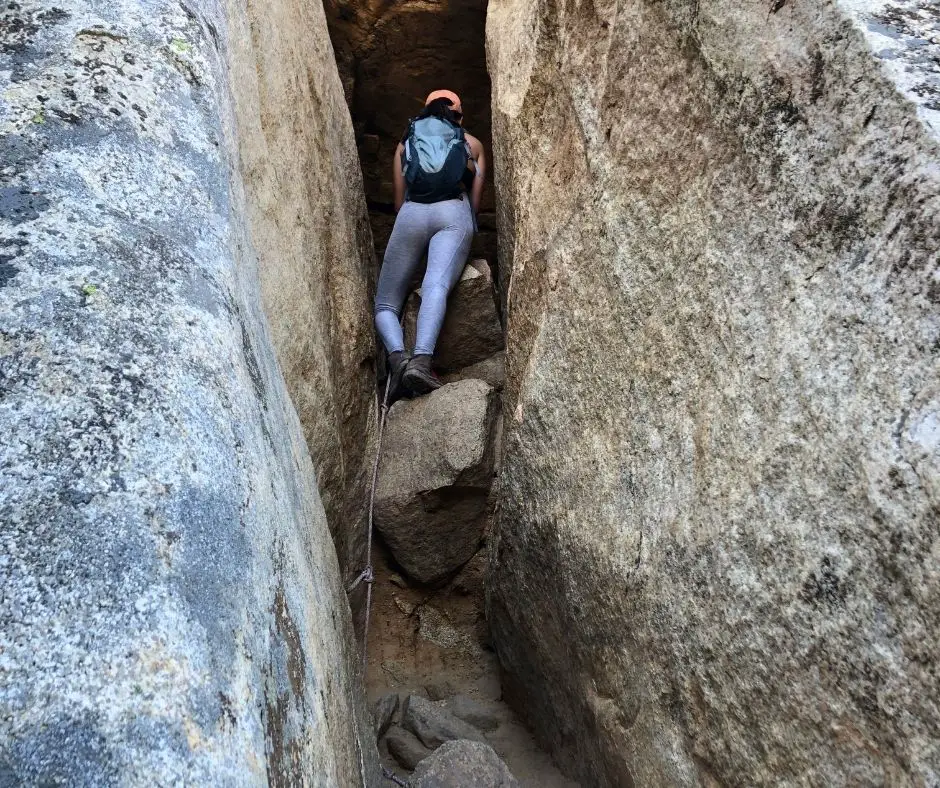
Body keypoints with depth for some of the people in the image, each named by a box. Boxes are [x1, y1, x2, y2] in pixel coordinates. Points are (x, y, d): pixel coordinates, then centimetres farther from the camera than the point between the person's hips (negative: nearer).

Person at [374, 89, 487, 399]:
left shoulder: (406, 143, 29)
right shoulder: (472, 144, 29)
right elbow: (475, 200, 23)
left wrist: (408, 228, 37)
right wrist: (464, 229, 37)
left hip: (412, 213, 1)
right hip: (454, 212, 0)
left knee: (384, 303, 2)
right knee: (436, 287, -23)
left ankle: (398, 356, -28)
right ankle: (421, 359, -50)